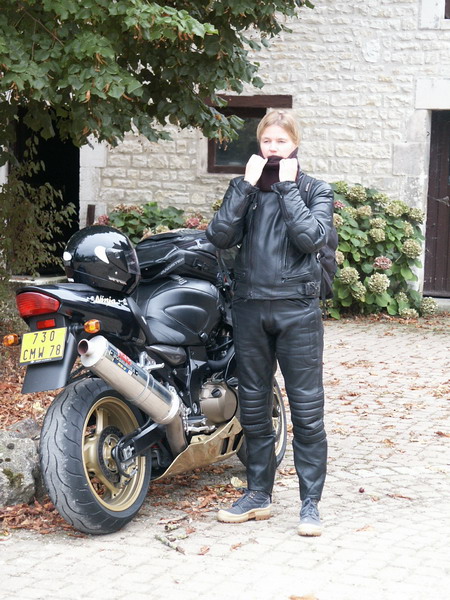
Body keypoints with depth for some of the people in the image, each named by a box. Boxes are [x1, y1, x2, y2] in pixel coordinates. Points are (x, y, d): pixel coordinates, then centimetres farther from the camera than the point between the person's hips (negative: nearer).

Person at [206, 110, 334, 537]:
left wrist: (288, 188, -11)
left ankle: (310, 502, 3)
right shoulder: (244, 188, 9)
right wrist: (247, 185, -10)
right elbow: (220, 236, -6)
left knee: (306, 409, -3)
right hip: (250, 306, 3)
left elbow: (311, 238, -15)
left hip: (297, 309, -3)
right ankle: (258, 494, 21)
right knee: (253, 406, 10)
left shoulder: (315, 191, 3)